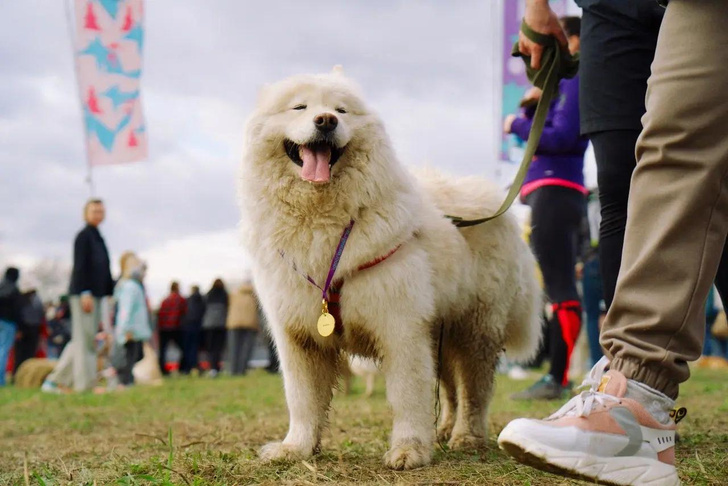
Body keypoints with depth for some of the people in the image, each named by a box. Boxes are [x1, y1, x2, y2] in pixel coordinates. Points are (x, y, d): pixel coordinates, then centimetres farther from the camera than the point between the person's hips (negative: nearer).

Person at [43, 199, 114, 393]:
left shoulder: (98, 238, 21)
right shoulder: (84, 236, -6)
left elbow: (105, 271, 22)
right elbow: (80, 266, -15)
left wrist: (111, 294, 18)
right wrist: (85, 292, -22)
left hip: (94, 295, 10)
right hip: (84, 294, -9)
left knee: (82, 341, 10)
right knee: (84, 339, -7)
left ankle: (54, 380, 13)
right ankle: (85, 384, -5)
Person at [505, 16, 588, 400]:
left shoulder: (576, 80, -5)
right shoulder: (560, 82, 23)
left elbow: (561, 138, -16)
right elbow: (540, 135, 23)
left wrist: (517, 125, -4)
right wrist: (531, 108, 8)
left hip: (555, 192, -10)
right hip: (544, 193, 10)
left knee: (560, 287, -12)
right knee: (556, 286, 9)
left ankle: (559, 378, -14)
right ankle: (555, 375, 13)